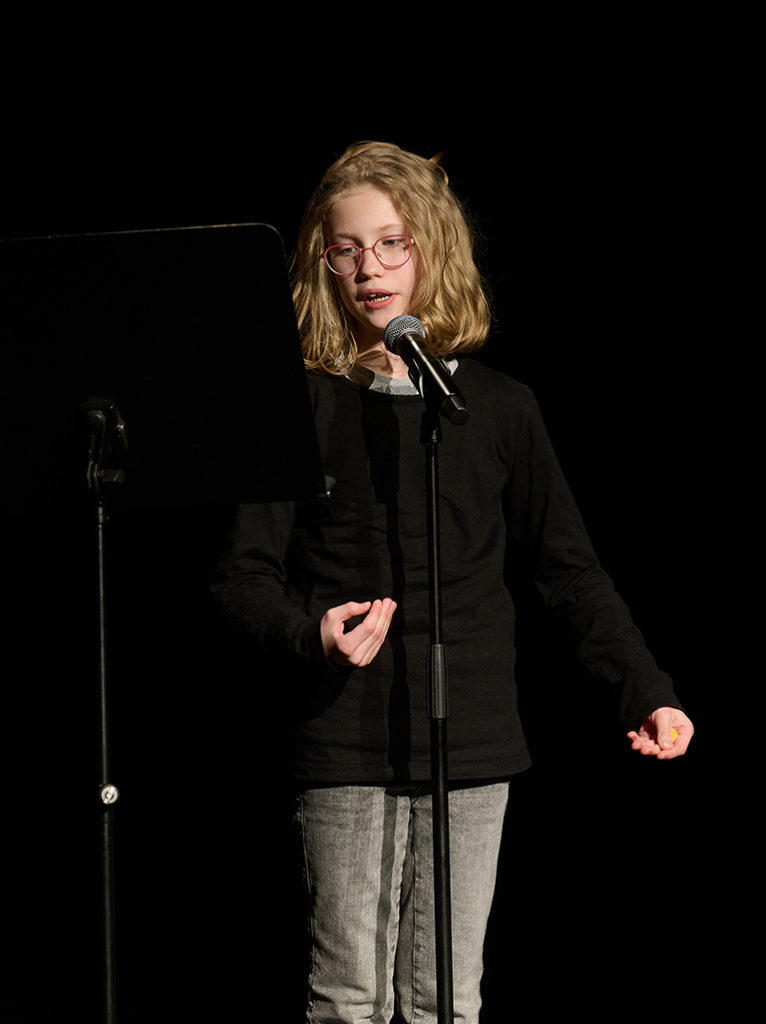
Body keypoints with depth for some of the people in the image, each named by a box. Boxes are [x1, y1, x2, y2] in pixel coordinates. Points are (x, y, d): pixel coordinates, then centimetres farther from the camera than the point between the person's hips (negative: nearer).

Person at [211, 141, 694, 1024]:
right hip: (344, 746, -1)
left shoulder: (496, 407, 7)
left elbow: (569, 572, 13)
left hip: (471, 747, 2)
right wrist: (311, 636, -18)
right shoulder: (303, 405, 1)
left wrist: (647, 692, 7)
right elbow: (243, 574, 1)